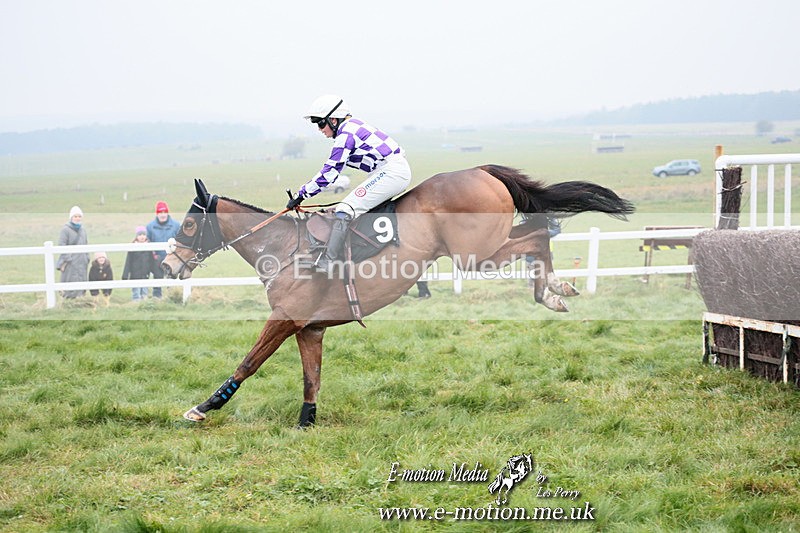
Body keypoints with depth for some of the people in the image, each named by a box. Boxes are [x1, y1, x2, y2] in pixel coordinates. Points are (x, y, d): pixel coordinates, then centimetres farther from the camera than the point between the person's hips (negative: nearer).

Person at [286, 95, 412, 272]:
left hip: (391, 171, -11)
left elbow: (329, 172, -11)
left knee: (344, 210, -15)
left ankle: (326, 263, -21)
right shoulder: (351, 127, 19)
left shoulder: (346, 134, -11)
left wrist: (301, 194, -6)